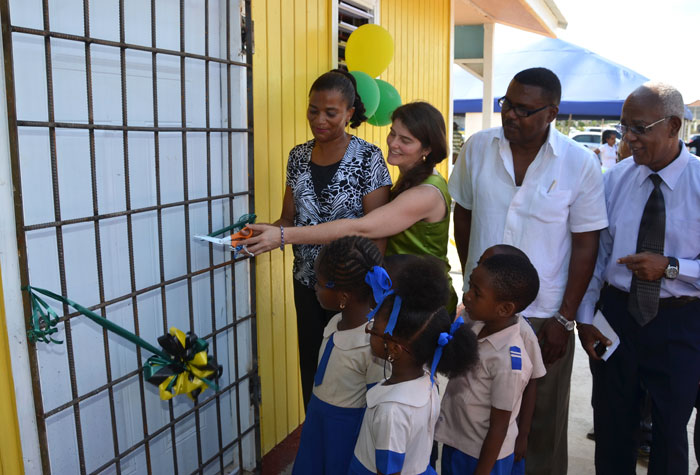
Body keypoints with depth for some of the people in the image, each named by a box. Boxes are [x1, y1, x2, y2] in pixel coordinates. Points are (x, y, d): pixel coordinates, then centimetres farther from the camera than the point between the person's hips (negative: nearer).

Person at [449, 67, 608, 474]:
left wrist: (565, 319, -6)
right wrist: (471, 277, 9)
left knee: (543, 422, 13)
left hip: (544, 316, -2)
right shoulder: (477, 148, -2)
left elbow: (586, 245, -5)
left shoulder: (580, 164, -9)